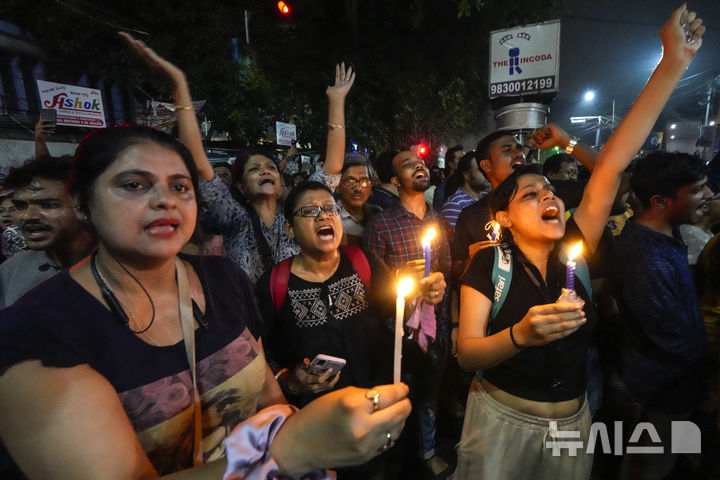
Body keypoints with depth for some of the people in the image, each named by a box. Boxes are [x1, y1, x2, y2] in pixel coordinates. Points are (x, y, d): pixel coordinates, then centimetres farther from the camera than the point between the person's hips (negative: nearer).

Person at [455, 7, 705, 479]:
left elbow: (611, 166, -13)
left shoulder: (575, 250, -7)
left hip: (574, 421, 4)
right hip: (502, 419, -3)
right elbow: (466, 352, -20)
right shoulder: (488, 263, -16)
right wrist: (520, 334, -38)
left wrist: (674, 64, -14)